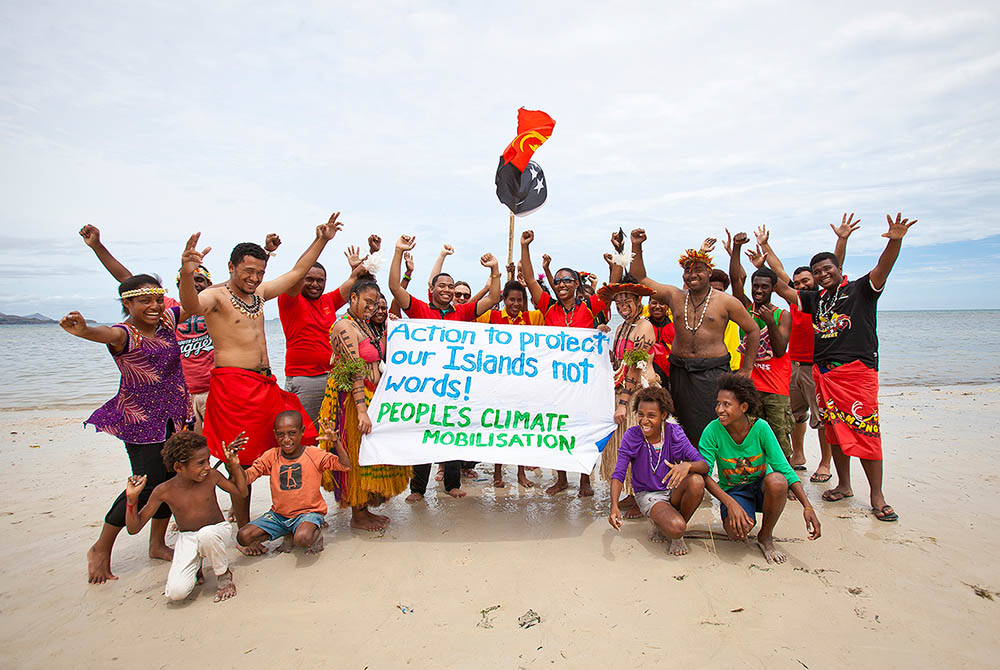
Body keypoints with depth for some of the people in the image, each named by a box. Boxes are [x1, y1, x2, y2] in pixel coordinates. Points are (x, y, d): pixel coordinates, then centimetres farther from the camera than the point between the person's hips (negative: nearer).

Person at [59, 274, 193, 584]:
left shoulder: (166, 320, 2)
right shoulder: (125, 335, -17)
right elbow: (108, 334, -42)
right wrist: (84, 330, -62)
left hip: (176, 416, 6)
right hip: (141, 420, -6)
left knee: (171, 478, 10)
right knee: (148, 483, -6)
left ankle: (157, 544, 28)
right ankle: (101, 549, 17)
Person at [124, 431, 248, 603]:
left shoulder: (211, 476, -12)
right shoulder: (164, 491, -11)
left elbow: (241, 492, 2)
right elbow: (134, 528, -6)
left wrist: (234, 465, -11)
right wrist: (132, 498, -21)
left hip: (218, 529, 0)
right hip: (187, 539, 1)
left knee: (206, 535, -41)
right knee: (176, 593, -23)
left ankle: (225, 575, -11)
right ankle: (195, 566, 13)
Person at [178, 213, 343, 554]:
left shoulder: (259, 293, 15)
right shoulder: (216, 295, -6)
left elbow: (297, 272, 22)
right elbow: (191, 306, -30)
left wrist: (322, 239, 19)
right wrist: (187, 275, -50)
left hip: (266, 384, 7)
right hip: (233, 384, -7)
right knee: (242, 461, -1)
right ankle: (245, 532, 12)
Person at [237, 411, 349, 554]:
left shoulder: (315, 454, -10)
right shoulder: (271, 456, -1)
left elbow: (346, 466, -20)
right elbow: (245, 479, -8)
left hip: (308, 512, -4)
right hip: (278, 514, 5)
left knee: (303, 539, -34)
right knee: (243, 537, -12)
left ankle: (316, 530, 4)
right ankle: (290, 534, 9)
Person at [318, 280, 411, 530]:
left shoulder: (364, 325, 14)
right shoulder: (345, 327, -15)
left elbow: (379, 358, 17)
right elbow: (355, 371, -25)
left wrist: (388, 331, 10)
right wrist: (362, 410, -29)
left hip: (371, 397, 9)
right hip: (354, 399, -9)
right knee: (358, 454, -1)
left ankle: (364, 509, 26)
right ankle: (358, 516, 13)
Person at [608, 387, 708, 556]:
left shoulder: (674, 433, -10)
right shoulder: (631, 436, -12)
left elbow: (704, 465, -18)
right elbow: (618, 474, -16)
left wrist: (687, 465, -42)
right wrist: (614, 506, -33)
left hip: (673, 491, 3)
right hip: (647, 495, -3)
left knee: (697, 481, -31)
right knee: (675, 528, -32)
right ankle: (657, 521, 6)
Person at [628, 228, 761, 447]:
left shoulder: (726, 302, 1)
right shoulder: (674, 296, 8)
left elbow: (753, 331, 9)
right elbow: (640, 277, 12)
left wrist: (746, 370, 6)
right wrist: (637, 246, 1)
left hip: (713, 372, -3)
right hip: (680, 372, 3)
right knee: (686, 429, 6)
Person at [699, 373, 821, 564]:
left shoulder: (760, 428, -17)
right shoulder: (713, 431, -18)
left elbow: (784, 468, -17)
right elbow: (704, 473, -20)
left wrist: (807, 506, -27)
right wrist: (730, 503, -34)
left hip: (761, 486, 1)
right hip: (732, 491, -1)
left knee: (777, 480, -34)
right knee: (738, 530, -32)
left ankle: (765, 536, -8)